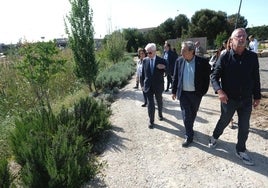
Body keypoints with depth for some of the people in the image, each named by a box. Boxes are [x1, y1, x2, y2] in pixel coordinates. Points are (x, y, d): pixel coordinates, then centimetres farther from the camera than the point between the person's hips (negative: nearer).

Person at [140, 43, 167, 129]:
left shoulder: (161, 60, -9)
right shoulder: (145, 60, -2)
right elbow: (143, 73, 3)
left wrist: (163, 68, -24)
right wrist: (142, 84, 5)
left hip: (158, 86, 0)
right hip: (148, 86, 0)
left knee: (159, 102, 20)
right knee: (150, 104, 0)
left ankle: (160, 114, 46)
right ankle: (151, 121, 13)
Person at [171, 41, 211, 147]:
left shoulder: (202, 62, -12)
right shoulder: (179, 61, -4)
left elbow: (206, 79, -4)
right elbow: (175, 77, 3)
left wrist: (203, 92, -5)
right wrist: (174, 91, 5)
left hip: (196, 93, 0)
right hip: (183, 93, 1)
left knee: (192, 114, 18)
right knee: (186, 116, 4)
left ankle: (190, 130, 44)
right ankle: (189, 136, 19)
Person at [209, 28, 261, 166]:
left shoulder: (252, 57, -4)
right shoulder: (224, 58, -11)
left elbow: (256, 78, 3)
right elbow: (214, 76, -10)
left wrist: (257, 96, 5)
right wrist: (219, 91, -26)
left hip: (246, 99, 3)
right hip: (229, 99, -2)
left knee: (244, 127, 13)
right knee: (224, 122, 18)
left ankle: (241, 150, 35)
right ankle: (214, 137, 46)